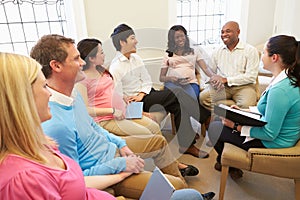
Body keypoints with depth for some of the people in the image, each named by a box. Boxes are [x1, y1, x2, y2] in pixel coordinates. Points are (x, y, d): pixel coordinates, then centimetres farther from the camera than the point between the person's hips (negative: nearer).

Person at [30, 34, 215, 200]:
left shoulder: (72, 93, -4)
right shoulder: (54, 125, -34)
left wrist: (120, 143, 4)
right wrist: (120, 165, -20)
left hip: (110, 147, 9)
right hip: (102, 173, -9)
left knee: (159, 141, 22)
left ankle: (178, 173, 43)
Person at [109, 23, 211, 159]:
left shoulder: (136, 58, 10)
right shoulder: (115, 67, -12)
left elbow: (147, 80, 11)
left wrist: (141, 94, -8)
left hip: (146, 93, 7)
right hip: (138, 102, -7)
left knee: (179, 106, -19)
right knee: (177, 93, -21)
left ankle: (186, 145, -14)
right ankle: (205, 119, -8)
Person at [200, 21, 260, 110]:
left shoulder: (250, 50, 1)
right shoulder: (217, 52, 14)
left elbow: (251, 77, -7)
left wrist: (226, 79, -14)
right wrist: (213, 79, -11)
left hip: (243, 86, -2)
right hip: (222, 86, 3)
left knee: (247, 104, -34)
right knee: (203, 97, -26)